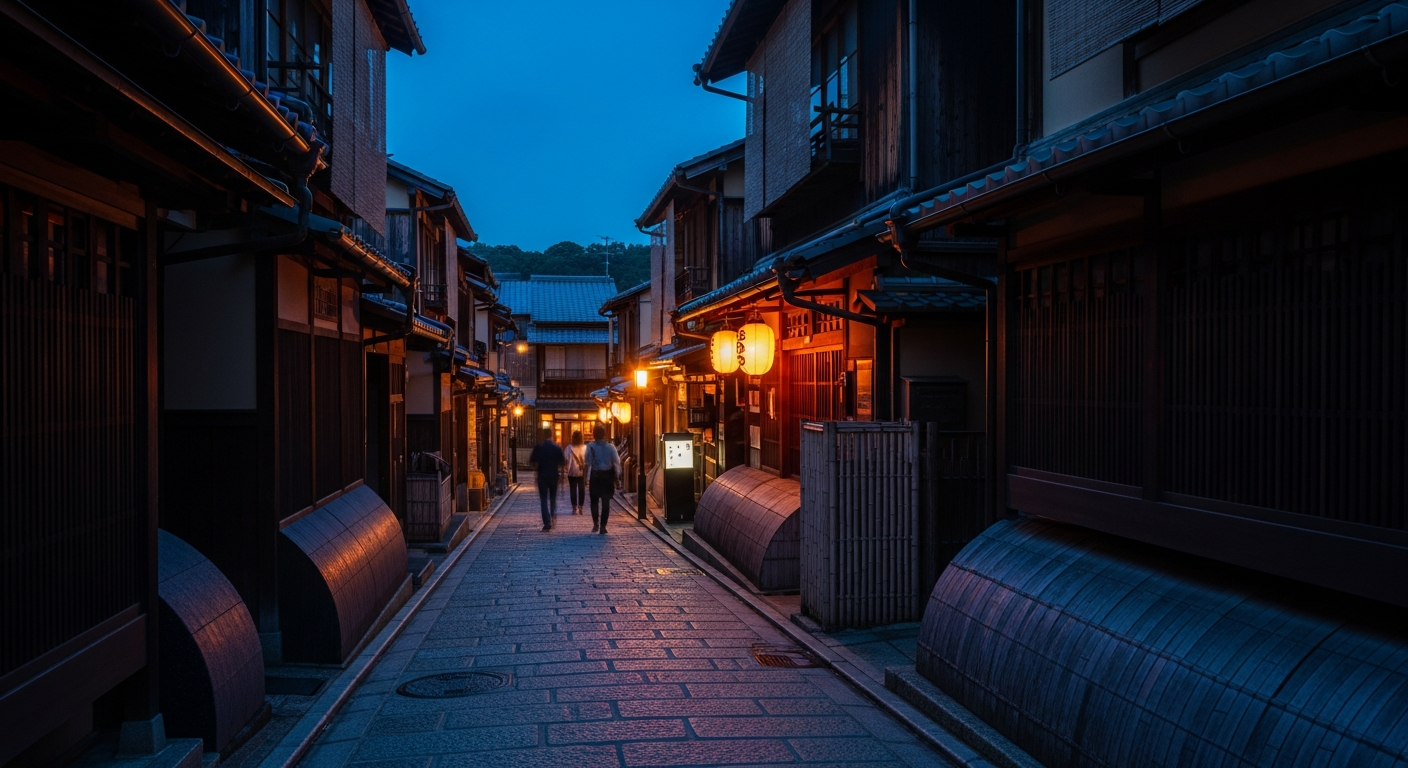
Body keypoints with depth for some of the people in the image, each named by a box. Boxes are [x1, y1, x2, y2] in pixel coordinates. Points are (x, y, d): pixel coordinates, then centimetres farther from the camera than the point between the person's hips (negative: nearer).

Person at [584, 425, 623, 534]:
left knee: (594, 501, 14)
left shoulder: (590, 447, -8)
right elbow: (617, 462, -5)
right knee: (606, 502, 7)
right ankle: (603, 526, 4)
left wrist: (587, 478, -1)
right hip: (608, 476, 1)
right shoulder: (610, 447, -5)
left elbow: (588, 463, -8)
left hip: (595, 476, -1)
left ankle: (595, 523, 2)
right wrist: (617, 475, 4)